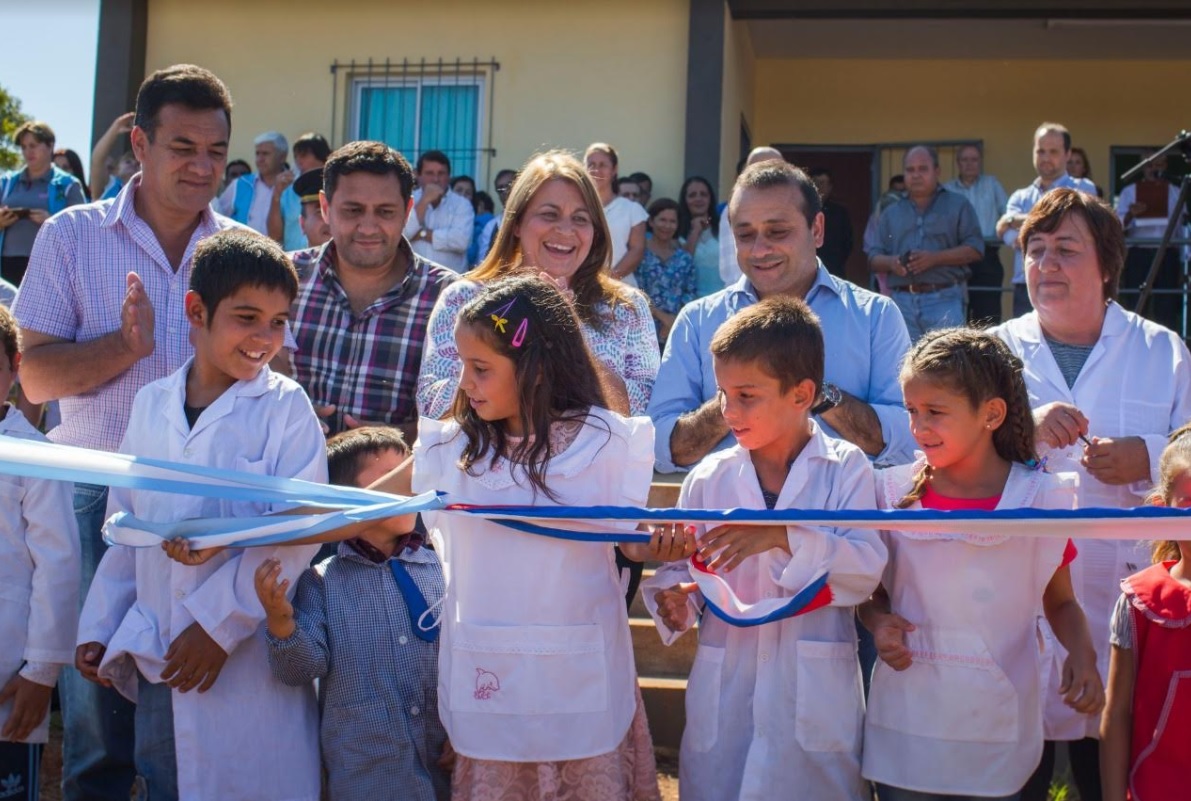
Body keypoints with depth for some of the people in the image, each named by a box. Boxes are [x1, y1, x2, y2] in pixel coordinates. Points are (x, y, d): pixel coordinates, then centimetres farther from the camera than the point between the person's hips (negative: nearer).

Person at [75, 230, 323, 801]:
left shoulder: (286, 407, -6)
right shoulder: (150, 405, 8)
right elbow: (126, 528, 15)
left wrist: (218, 624, -16)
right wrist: (99, 626, 13)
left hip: (250, 660, -4)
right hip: (156, 661, 5)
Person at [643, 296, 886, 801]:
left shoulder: (845, 469, -3)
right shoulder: (709, 478, 5)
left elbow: (866, 570, -13)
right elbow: (681, 567, 7)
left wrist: (783, 538, -25)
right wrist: (673, 599, -15)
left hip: (814, 696, -2)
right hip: (724, 689, 2)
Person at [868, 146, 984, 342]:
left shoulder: (958, 206, 10)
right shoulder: (891, 214, 19)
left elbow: (975, 249, 0)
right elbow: (874, 259, 16)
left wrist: (935, 258, -13)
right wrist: (891, 263, -8)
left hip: (945, 300, -3)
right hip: (902, 302, 3)